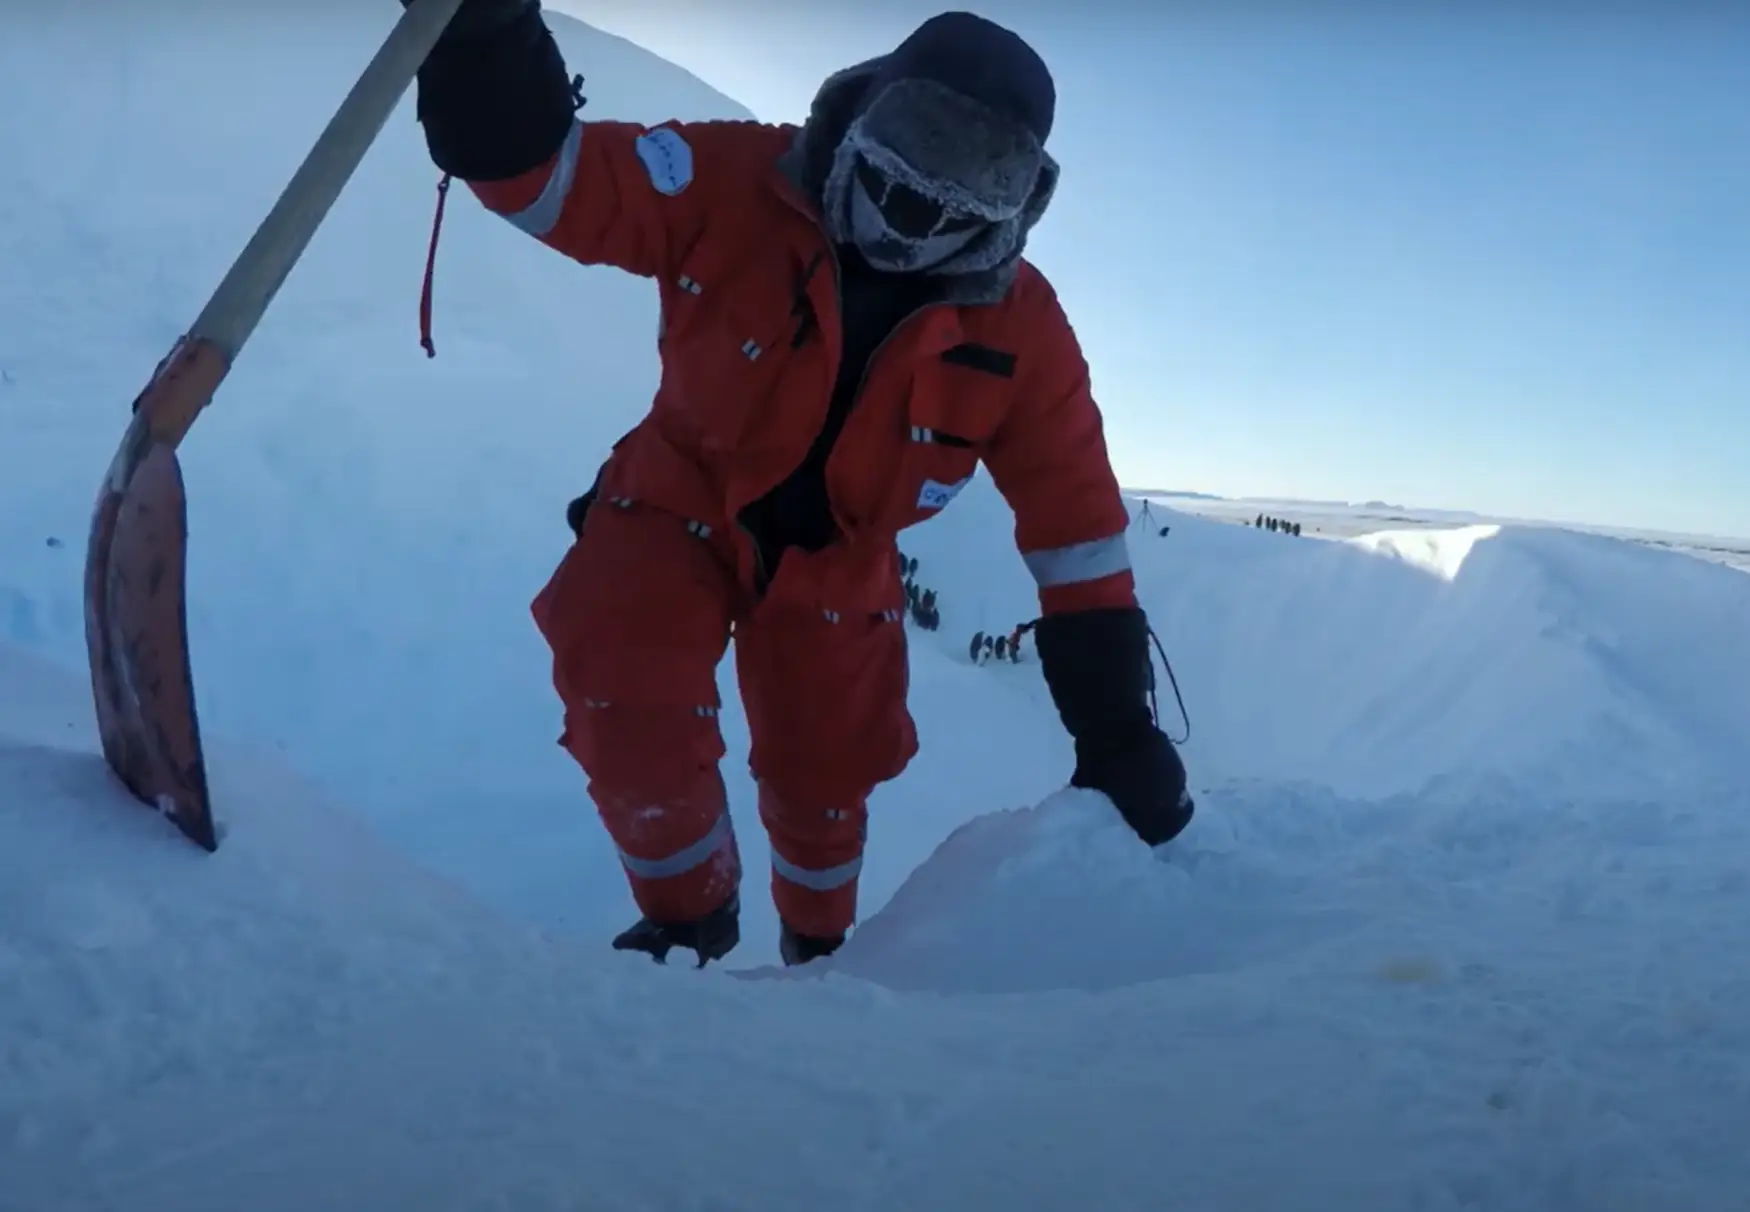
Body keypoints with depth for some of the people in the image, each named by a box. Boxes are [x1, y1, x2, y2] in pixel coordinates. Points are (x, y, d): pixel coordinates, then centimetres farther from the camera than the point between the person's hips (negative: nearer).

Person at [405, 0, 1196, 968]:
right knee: (621, 690, -28)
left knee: (822, 785, 14)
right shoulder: (734, 185, -24)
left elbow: (1076, 526, -15)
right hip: (682, 500, -1)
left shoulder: (1019, 327, -21)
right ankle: (691, 914, 3)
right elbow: (547, 174, -30)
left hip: (834, 562, 2)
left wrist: (1117, 733, -14)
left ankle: (817, 950, 50)